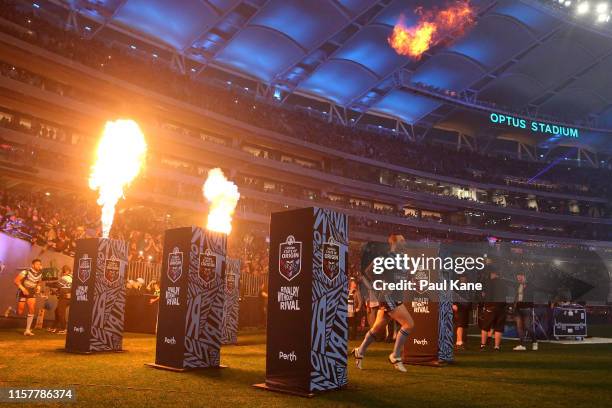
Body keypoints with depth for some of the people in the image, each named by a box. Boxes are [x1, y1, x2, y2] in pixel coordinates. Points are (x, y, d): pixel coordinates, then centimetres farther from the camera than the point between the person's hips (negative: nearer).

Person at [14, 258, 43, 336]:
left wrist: (38, 287, -3)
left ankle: (27, 330, -6)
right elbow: (16, 280, -24)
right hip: (23, 293, -4)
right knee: (20, 313, -2)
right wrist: (23, 289, -34)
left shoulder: (40, 274, -2)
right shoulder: (26, 272, -20)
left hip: (32, 293, 4)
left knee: (32, 310, -11)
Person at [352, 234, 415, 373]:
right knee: (409, 324, -12)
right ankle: (395, 356, -5)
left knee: (378, 327, 14)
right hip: (388, 297, -8)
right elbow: (367, 274, -10)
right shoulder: (385, 256, -9)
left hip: (395, 298, 8)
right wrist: (378, 289, -10)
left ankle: (360, 352, 26)